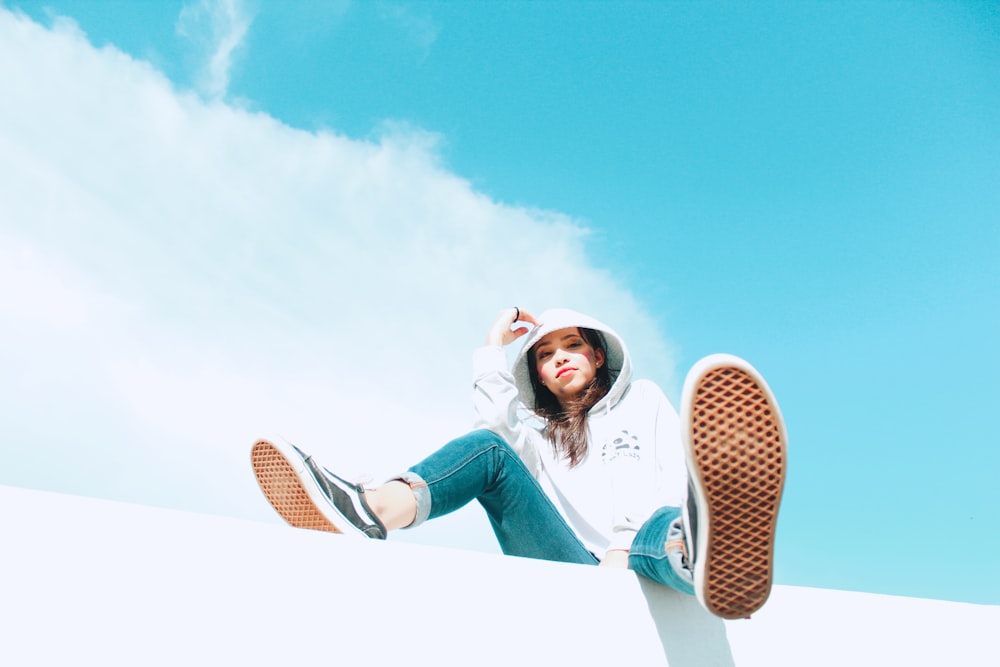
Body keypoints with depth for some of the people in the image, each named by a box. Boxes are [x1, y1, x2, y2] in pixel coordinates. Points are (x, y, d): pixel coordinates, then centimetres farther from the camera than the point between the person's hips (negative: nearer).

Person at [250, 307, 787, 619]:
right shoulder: (537, 429, 29)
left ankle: (706, 548, -77)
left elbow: (675, 474, 4)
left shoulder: (643, 400, 24)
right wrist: (494, 348, 13)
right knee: (489, 449, -16)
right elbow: (496, 419, 3)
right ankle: (369, 511, -46)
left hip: (640, 564, -1)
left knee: (666, 529, -38)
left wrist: (626, 547, -12)